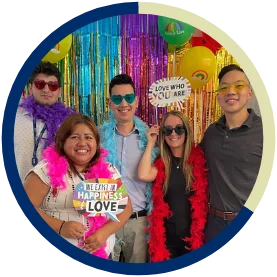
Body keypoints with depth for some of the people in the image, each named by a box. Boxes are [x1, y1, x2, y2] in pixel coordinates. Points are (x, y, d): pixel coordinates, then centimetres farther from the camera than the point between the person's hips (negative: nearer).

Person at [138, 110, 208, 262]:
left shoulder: (199, 158, -5)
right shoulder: (161, 161, -1)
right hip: (165, 236, 1)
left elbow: (206, 196, -1)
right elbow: (144, 175, -21)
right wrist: (151, 143, -12)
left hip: (193, 235, 0)